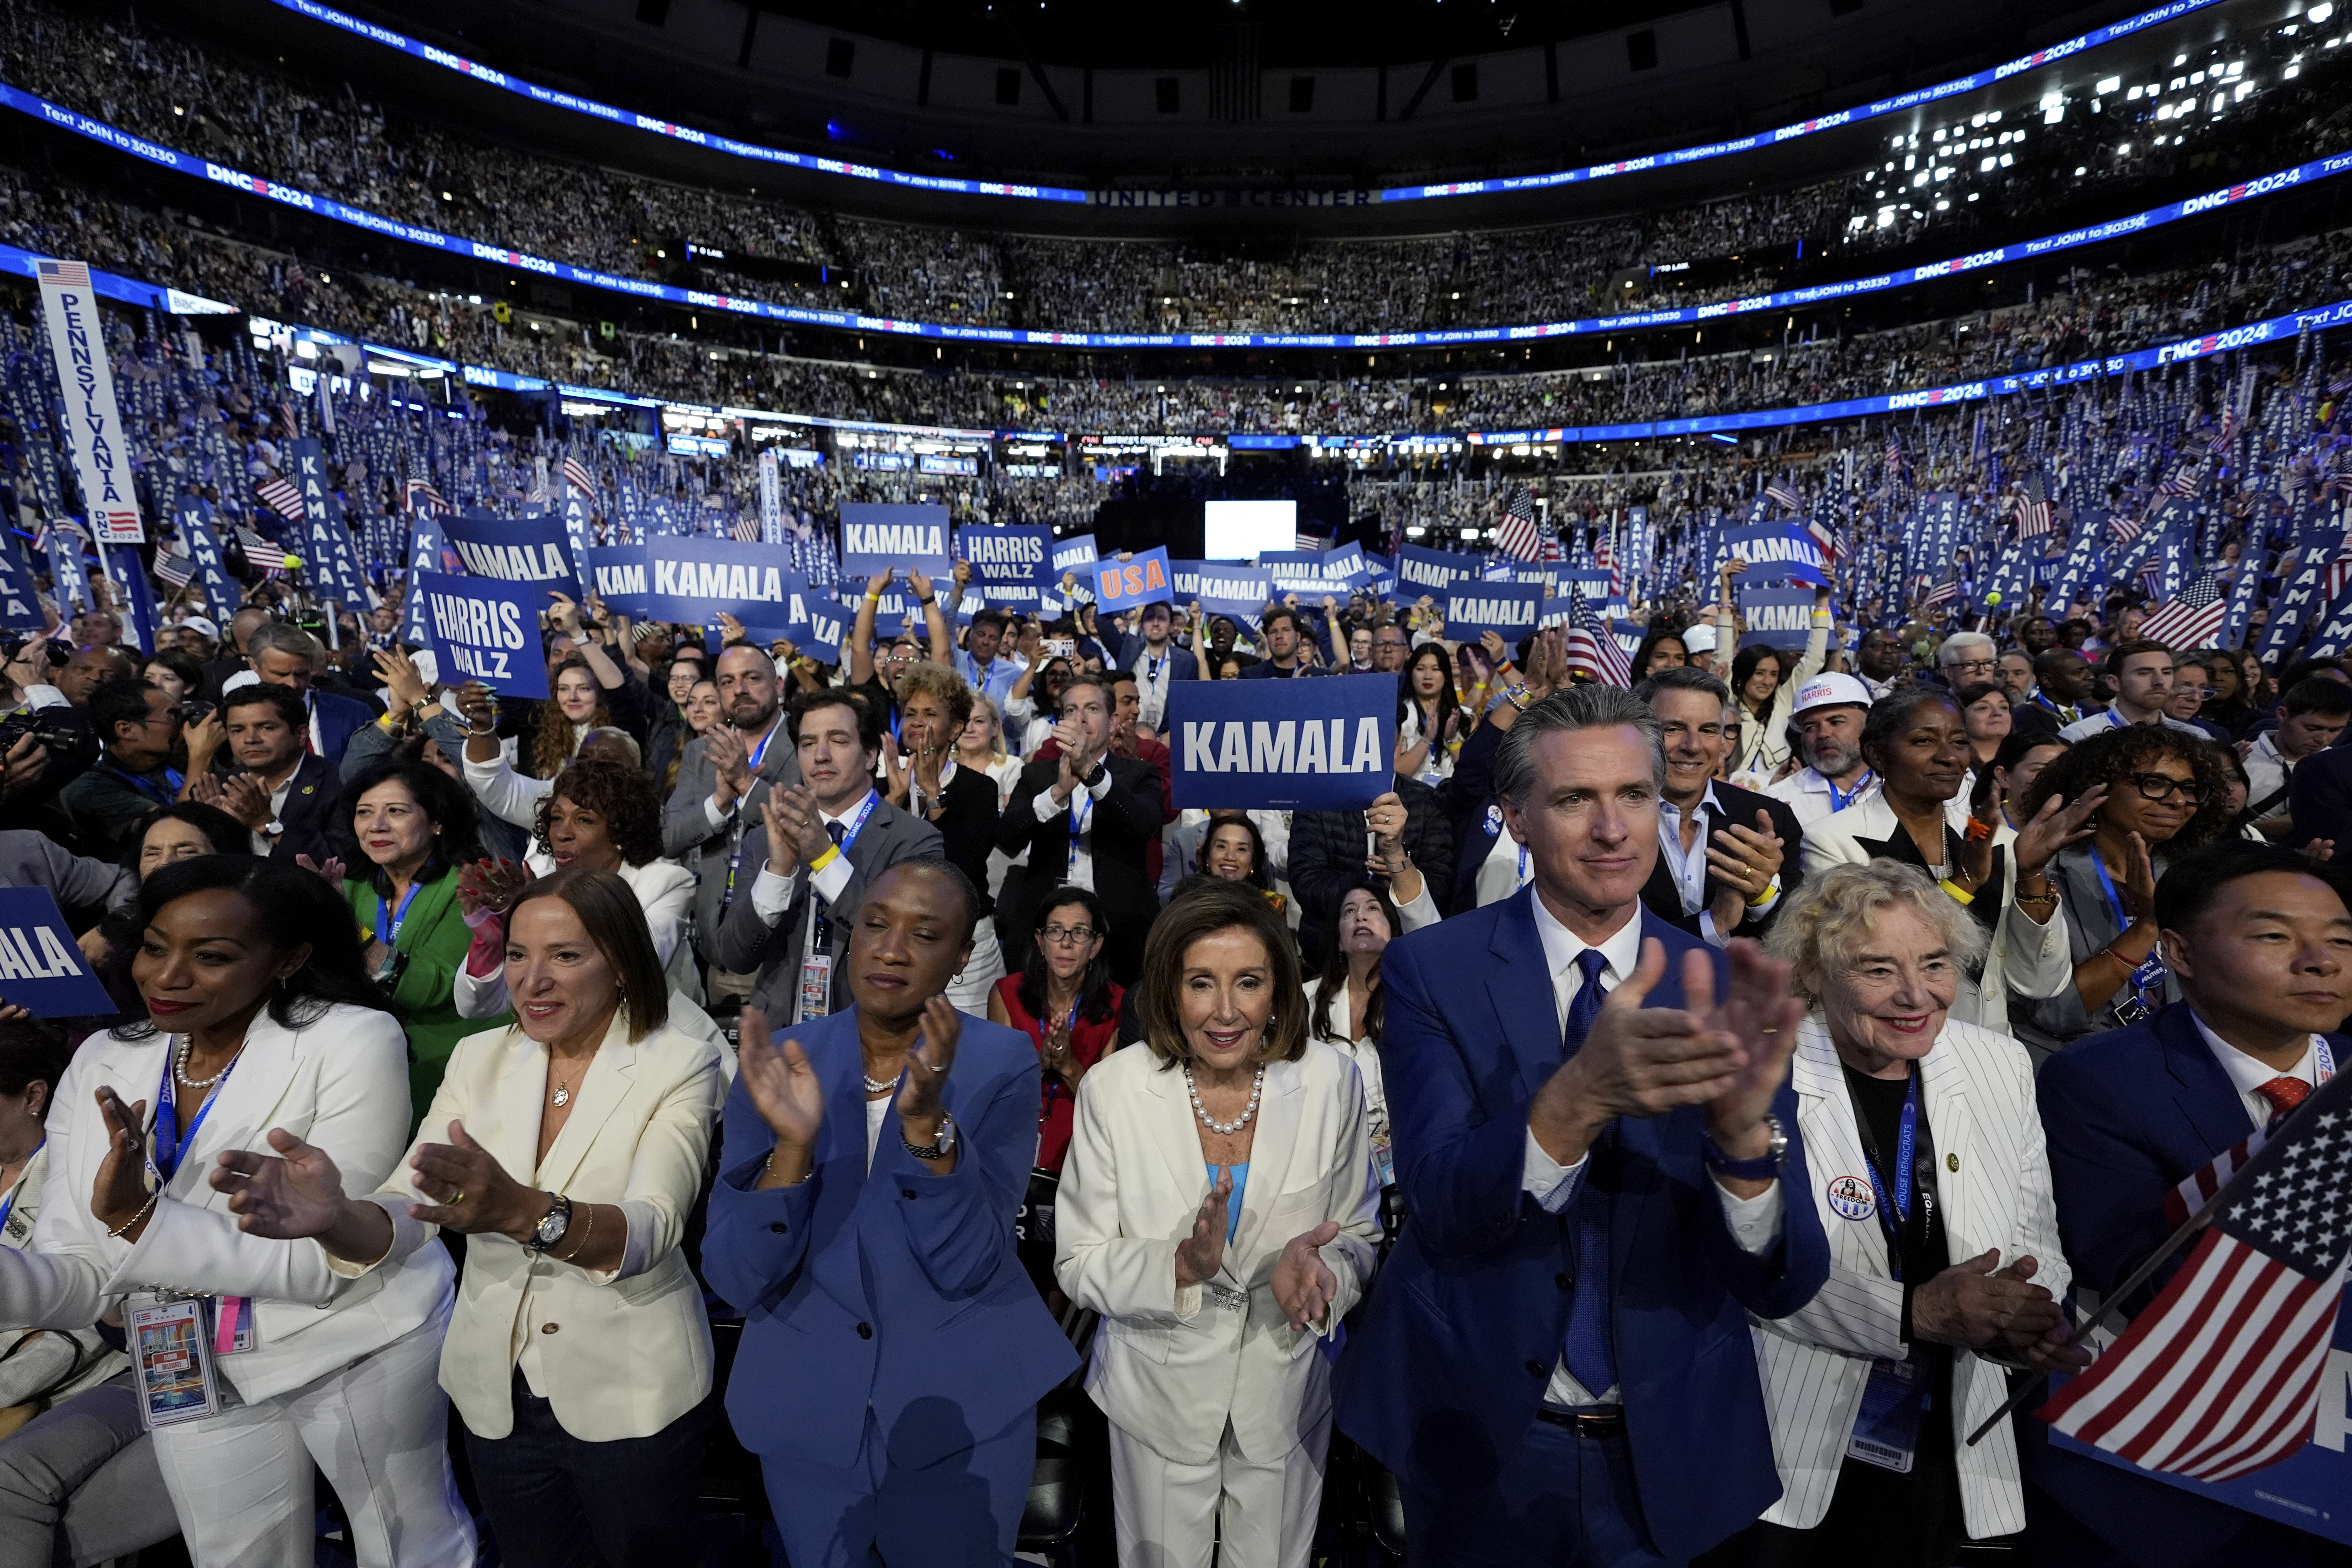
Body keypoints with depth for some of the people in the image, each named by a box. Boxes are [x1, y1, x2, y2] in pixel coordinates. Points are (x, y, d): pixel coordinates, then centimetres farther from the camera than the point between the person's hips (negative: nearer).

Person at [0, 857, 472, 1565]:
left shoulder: (354, 1042, -19)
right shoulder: (101, 1065, -1)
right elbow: (79, 1278, -1)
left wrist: (140, 1217, -27)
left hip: (361, 1353, -4)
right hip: (196, 1379, 5)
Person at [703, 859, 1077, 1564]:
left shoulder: (1002, 1063, -15)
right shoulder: (782, 1060, -10)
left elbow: (966, 1268, -21)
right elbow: (739, 1281, -14)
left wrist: (927, 1123, -36)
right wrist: (793, 1143, -31)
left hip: (965, 1415, -1)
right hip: (808, 1416, 2)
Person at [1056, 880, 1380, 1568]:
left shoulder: (1331, 1081, -16)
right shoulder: (1112, 1089, -20)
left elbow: (1359, 1235, -5)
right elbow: (1078, 1265, -13)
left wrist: (1317, 1271, -27)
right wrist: (1181, 1267, -31)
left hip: (1286, 1386, 1)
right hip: (1159, 1388, -1)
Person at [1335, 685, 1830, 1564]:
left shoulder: (1724, 991, -9)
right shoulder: (1430, 970, -14)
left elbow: (1785, 1286, -13)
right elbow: (1441, 1209, -23)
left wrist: (1745, 1131, -34)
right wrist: (1582, 1095, -41)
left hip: (1671, 1454, 2)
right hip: (1478, 1442, -1)